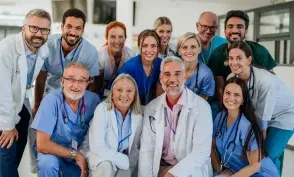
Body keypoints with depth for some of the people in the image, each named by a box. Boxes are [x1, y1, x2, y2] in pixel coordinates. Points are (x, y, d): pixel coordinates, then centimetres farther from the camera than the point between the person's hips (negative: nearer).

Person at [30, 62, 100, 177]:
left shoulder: (93, 100, -12)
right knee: (48, 162, -33)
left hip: (81, 154, 4)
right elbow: (42, 145, -25)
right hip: (53, 152, -4)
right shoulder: (51, 100, -22)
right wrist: (76, 155, -21)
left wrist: (86, 158, -12)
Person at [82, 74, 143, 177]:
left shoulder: (138, 116, -2)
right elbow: (97, 147, -23)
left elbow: (135, 147, 8)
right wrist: (125, 161, -20)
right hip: (102, 158, -3)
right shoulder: (102, 109, -16)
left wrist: (130, 163, -9)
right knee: (106, 167, -32)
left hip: (126, 166, 3)